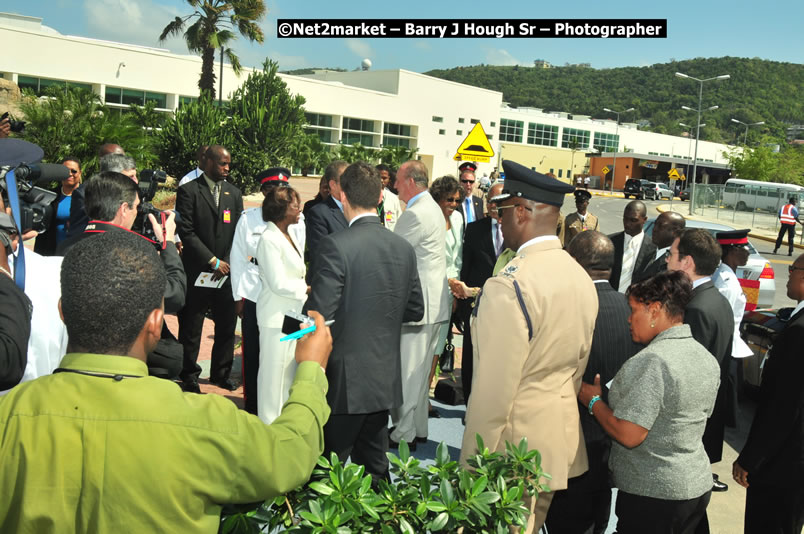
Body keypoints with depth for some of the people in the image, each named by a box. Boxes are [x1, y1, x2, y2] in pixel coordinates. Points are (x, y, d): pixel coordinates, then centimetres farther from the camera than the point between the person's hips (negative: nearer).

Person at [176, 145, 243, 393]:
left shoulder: (234, 193, 11)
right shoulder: (188, 191, -4)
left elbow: (238, 232, 10)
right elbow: (186, 231, -10)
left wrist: (226, 262, -2)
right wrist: (212, 261, -13)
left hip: (226, 271, 4)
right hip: (197, 270, -4)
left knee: (227, 325, 9)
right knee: (191, 328, 5)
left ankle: (221, 372, 25)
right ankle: (189, 376, 20)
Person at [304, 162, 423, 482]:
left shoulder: (337, 245, -18)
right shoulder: (404, 248, 2)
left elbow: (319, 315, -20)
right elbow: (415, 310, 9)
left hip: (344, 380, -6)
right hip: (386, 380, 6)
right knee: (375, 467, 20)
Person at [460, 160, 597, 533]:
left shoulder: (508, 287, -23)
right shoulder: (582, 278, 3)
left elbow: (493, 391, -23)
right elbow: (579, 368, 11)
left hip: (515, 446, -8)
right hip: (561, 442, 8)